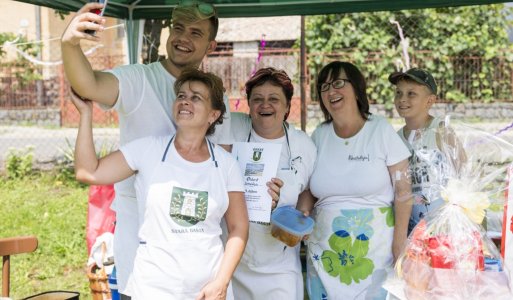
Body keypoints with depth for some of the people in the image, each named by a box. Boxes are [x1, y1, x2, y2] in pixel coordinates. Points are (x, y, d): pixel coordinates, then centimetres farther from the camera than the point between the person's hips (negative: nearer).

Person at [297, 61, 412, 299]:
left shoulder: (381, 130, -5)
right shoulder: (319, 135, 4)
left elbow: (403, 192, -5)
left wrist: (400, 251, -10)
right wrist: (302, 214, -8)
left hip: (375, 253, -3)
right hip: (325, 252, 3)